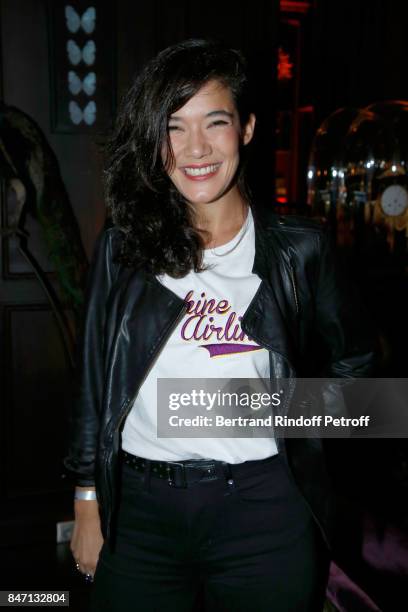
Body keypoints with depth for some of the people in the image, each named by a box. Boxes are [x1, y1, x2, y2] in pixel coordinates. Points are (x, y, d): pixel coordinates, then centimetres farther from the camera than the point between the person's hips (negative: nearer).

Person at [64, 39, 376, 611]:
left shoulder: (300, 248, -4)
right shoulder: (121, 248, 1)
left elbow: (350, 362, 10)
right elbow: (93, 383, 5)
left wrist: (296, 421, 0)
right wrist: (88, 506, 6)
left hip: (263, 515, -1)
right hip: (138, 511, 2)